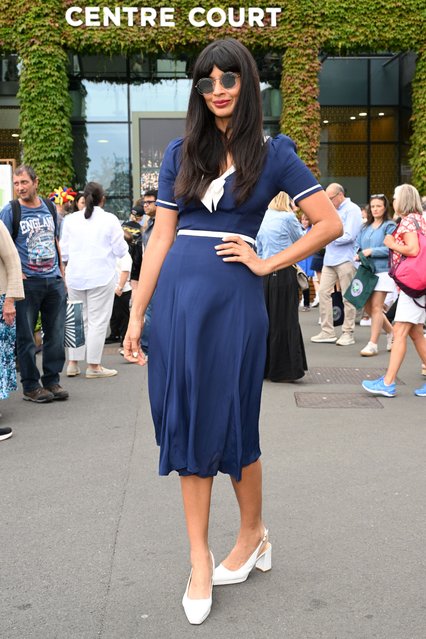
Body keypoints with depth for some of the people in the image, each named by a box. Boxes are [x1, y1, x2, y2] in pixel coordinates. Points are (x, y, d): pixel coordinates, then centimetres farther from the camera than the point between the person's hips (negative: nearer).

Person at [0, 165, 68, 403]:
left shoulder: (50, 207, 10)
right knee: (26, 337, 2)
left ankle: (52, 381, 21)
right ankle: (31, 386, 13)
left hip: (54, 281, 4)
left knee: (56, 334, 8)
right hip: (27, 283, -4)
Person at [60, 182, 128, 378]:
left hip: (75, 276, 4)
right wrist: (123, 241, 17)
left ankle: (73, 363, 17)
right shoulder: (110, 220, -6)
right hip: (101, 276, -4)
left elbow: (64, 251, 7)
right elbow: (120, 250, -2)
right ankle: (93, 366, 5)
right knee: (97, 320, 1)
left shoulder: (70, 219, 4)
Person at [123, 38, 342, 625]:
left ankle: (253, 533, 32)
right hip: (176, 298, 4)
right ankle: (200, 562, 18)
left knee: (231, 426, 6)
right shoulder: (181, 153, 10)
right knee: (187, 425, 6)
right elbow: (161, 237, 8)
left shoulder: (272, 154, 2)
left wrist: (267, 264, -5)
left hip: (234, 301, -3)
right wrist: (137, 314, 3)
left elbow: (331, 224, 0)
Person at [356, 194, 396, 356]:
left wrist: (372, 251, -15)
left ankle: (373, 344, -6)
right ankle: (391, 333, 28)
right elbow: (357, 244, 17)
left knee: (376, 307, -9)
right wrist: (357, 255, -3)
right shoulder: (365, 227, 17)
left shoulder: (389, 226, -2)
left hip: (382, 271, -7)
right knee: (368, 307, 8)